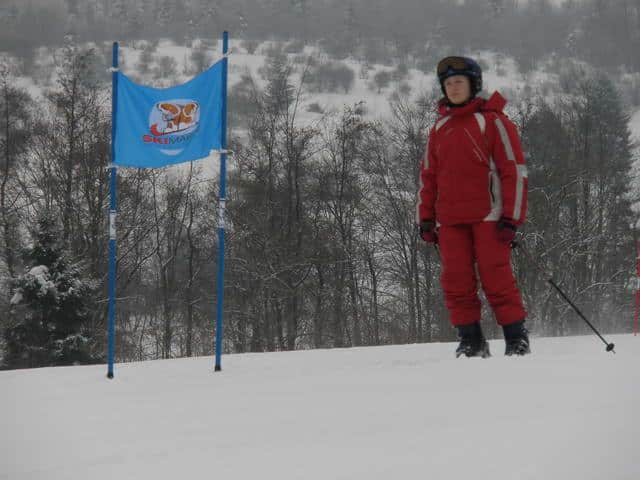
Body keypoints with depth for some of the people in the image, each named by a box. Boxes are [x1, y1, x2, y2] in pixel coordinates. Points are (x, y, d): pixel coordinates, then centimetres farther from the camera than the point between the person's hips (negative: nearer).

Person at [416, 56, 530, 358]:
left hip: (488, 216, -5)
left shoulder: (492, 122, 1)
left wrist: (512, 217, -9)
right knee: (456, 281, -1)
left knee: (496, 276, -8)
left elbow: (514, 170, -2)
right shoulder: (439, 129, 18)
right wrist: (425, 219, 12)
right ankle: (470, 341, 5)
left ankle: (516, 338, -1)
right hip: (450, 219, 5)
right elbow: (428, 177, 21)